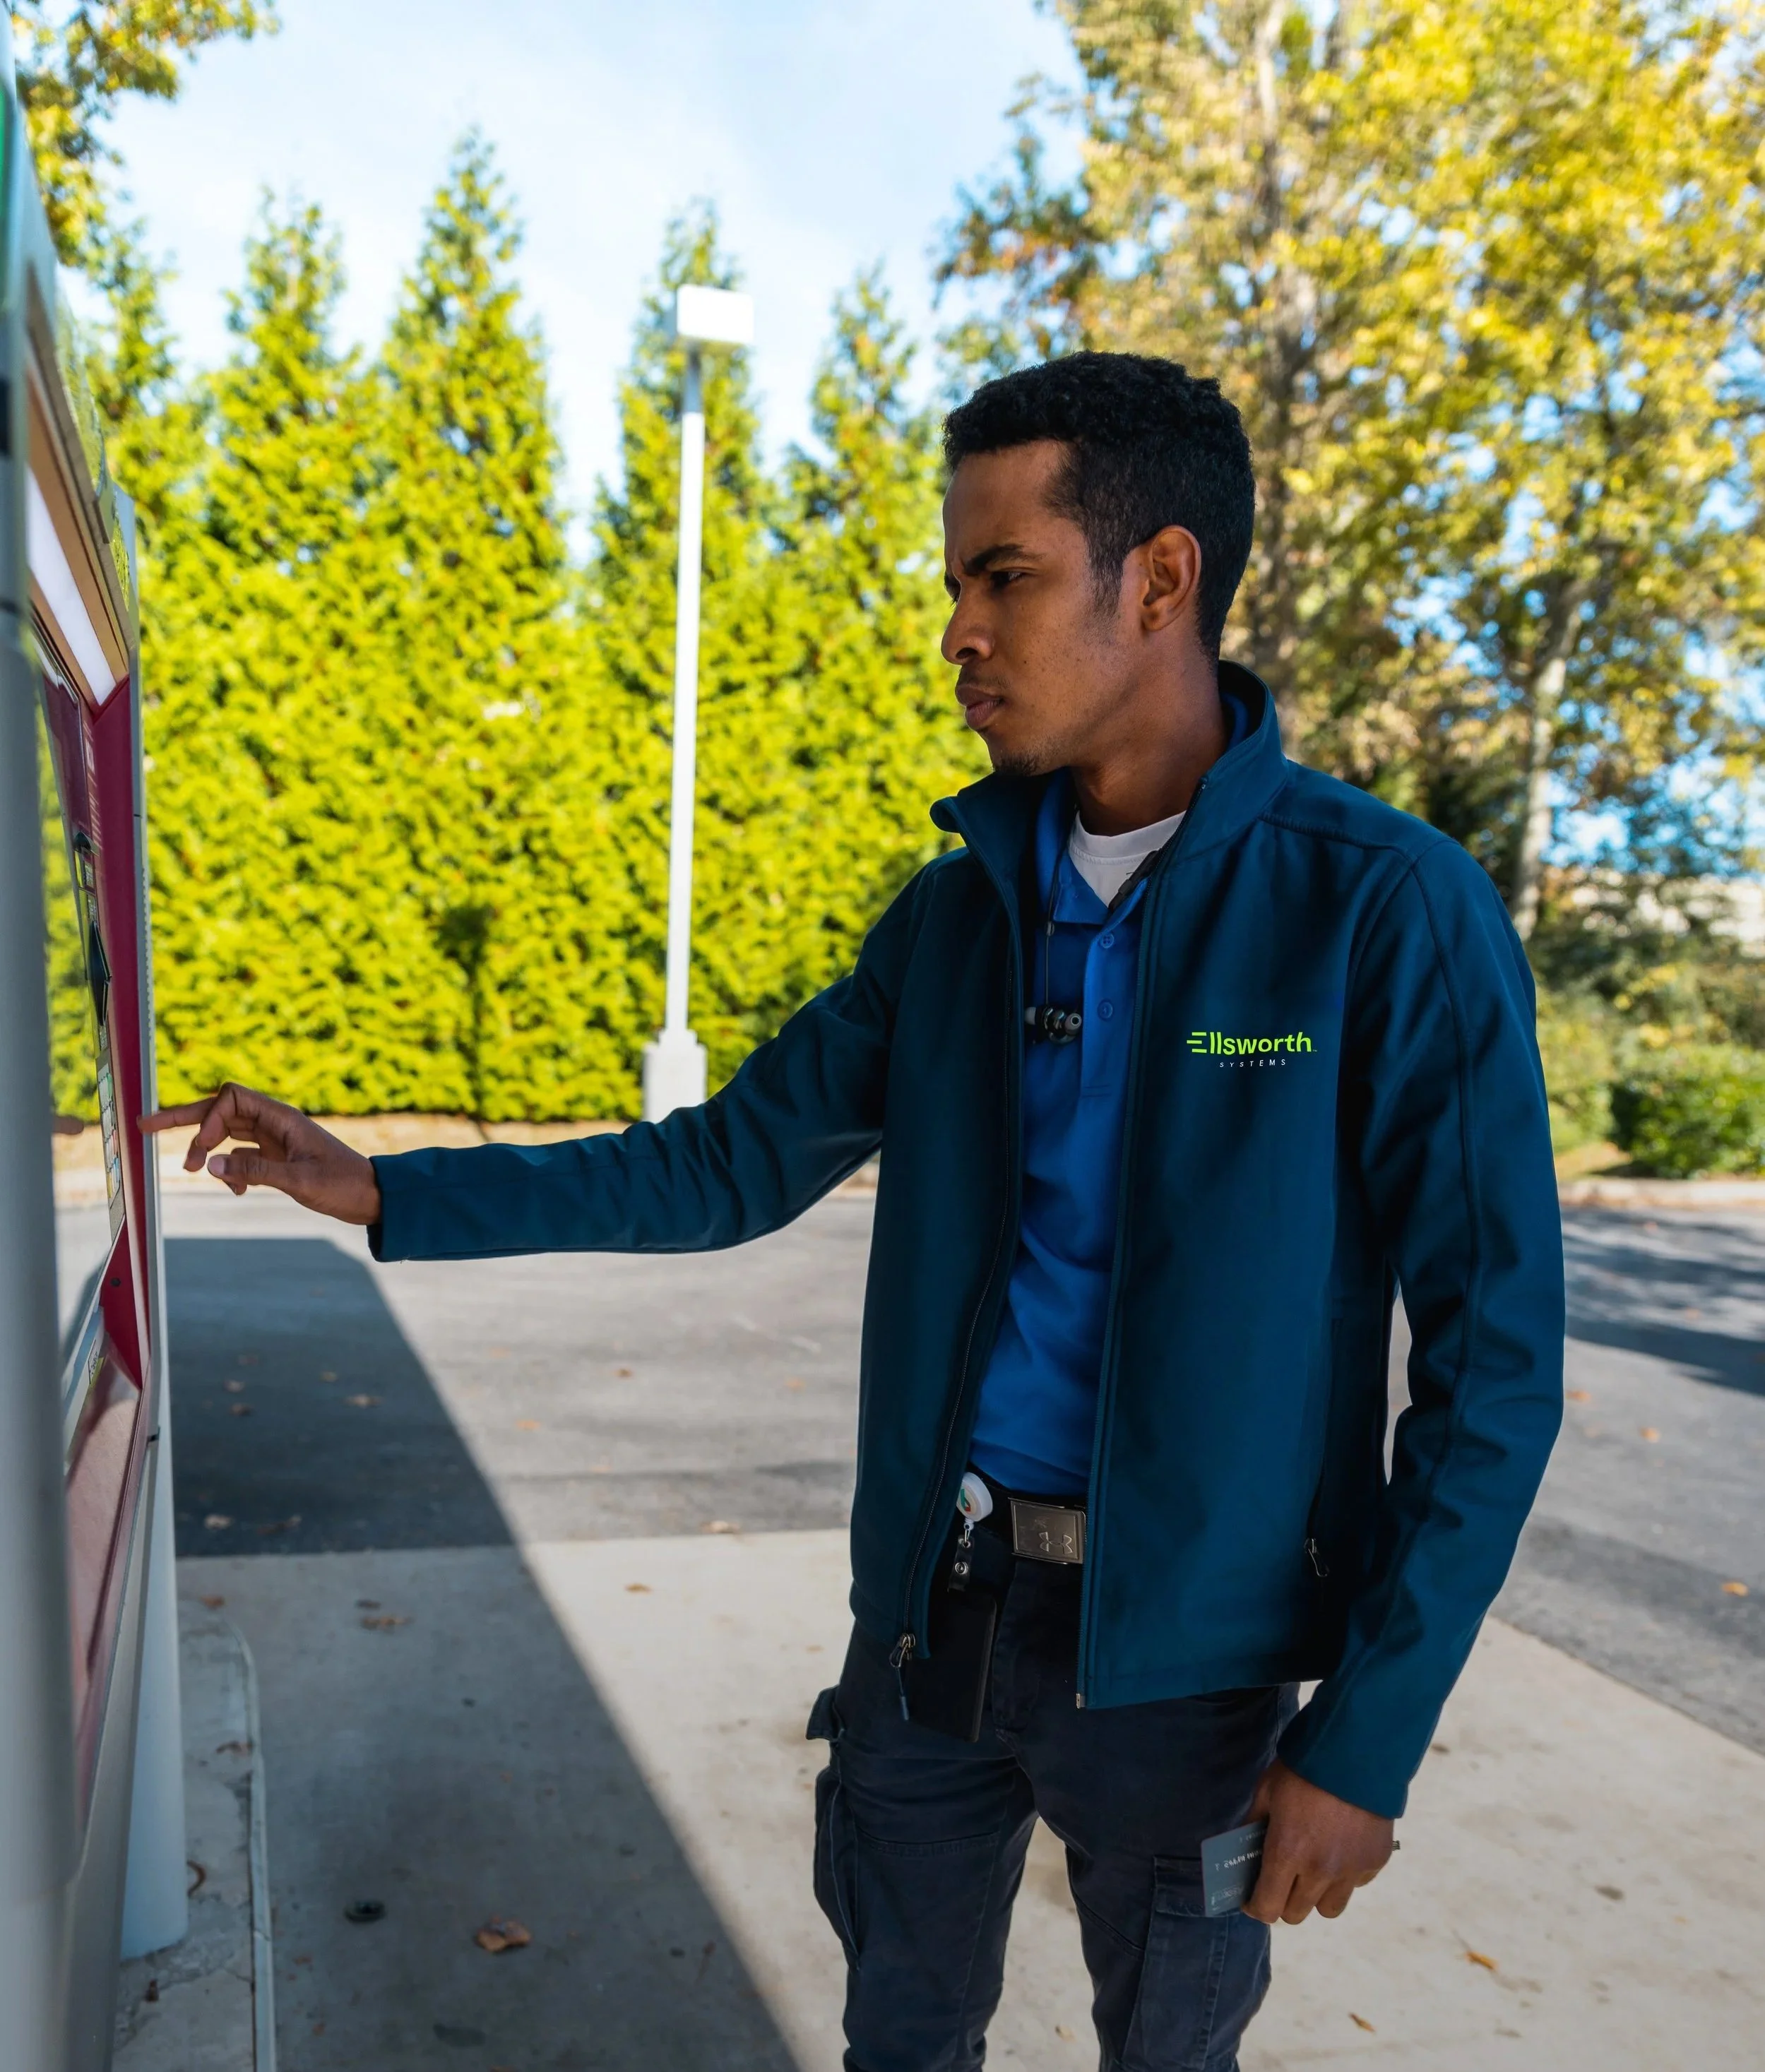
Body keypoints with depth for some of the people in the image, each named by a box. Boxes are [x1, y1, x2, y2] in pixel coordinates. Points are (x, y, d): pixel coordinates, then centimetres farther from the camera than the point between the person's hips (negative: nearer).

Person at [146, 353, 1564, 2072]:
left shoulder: (1390, 914, -15)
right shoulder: (962, 909, 1)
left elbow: (1490, 1360, -13)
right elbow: (733, 1164, 5)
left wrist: (1367, 1738, -12)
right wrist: (381, 1192, 1)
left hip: (1173, 1649, -4)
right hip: (932, 1606, 4)